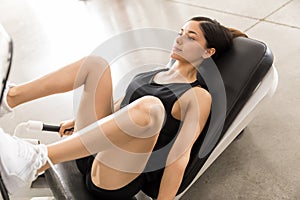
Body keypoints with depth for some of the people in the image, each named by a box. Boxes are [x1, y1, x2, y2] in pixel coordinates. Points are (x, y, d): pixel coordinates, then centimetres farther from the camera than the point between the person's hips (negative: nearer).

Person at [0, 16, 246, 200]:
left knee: (150, 107, -37)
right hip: (90, 152, 7)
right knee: (95, 64, 1)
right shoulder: (155, 72, 16)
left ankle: (35, 161, -37)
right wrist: (82, 119, 33)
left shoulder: (199, 96, -6)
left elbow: (180, 157, -15)